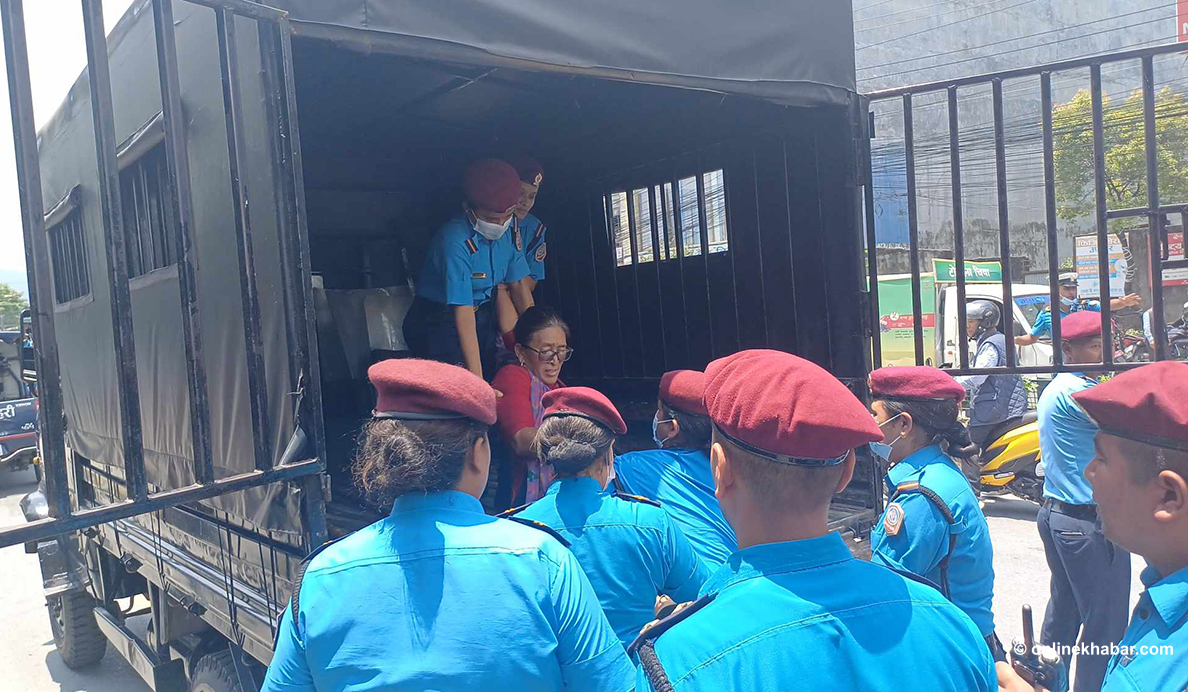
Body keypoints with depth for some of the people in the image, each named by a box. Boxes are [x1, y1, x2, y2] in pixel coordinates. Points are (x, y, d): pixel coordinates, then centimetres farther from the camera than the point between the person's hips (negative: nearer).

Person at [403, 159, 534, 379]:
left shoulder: (509, 231, -7)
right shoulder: (455, 242, -27)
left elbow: (518, 286, 1)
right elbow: (463, 312, -30)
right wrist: (476, 378, -33)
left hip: (483, 312, 6)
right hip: (439, 321, -6)